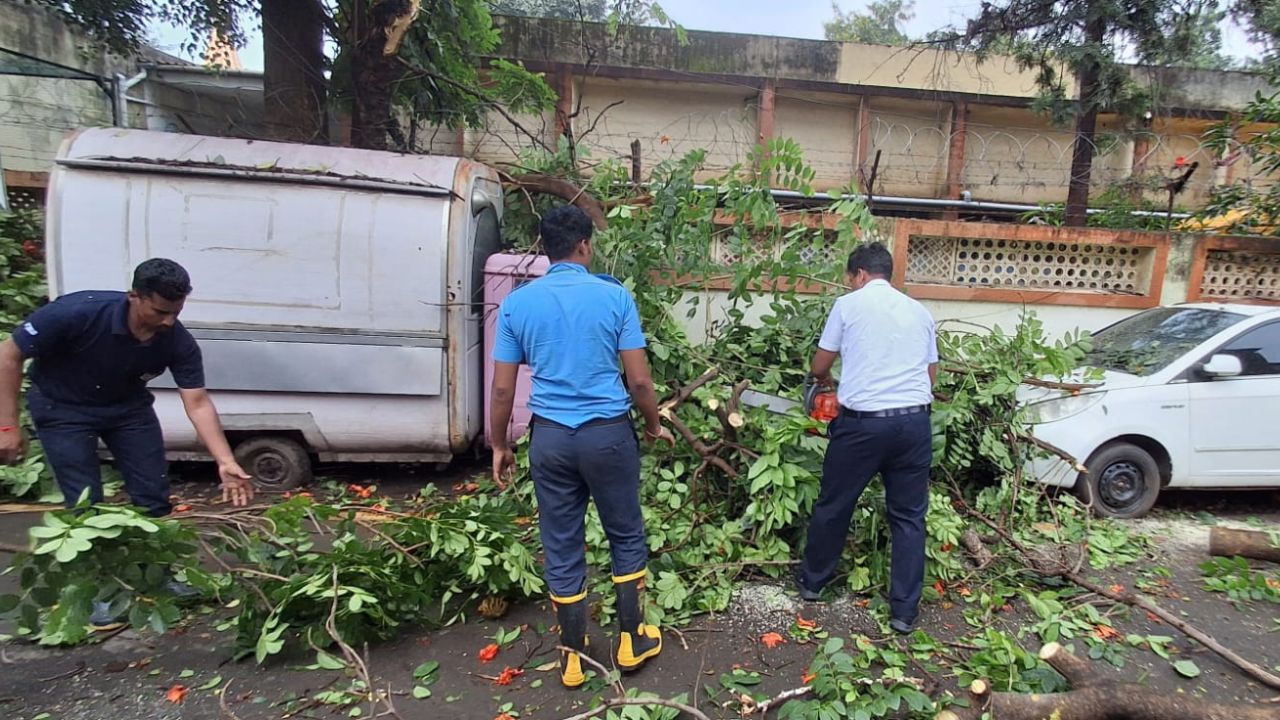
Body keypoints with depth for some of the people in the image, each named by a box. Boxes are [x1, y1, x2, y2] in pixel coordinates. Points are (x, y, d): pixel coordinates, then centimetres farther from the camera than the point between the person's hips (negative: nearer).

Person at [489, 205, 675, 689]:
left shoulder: (517, 302, -1)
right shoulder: (615, 296, -6)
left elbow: (502, 388, 1)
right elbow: (639, 380, -6)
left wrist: (499, 445, 13)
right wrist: (654, 426, 11)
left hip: (550, 437, 2)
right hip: (608, 433, -2)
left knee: (561, 550, 14)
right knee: (626, 536, 18)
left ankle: (573, 657, 28)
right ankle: (631, 640, 31)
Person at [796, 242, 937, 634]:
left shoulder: (848, 304, 1)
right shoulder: (920, 311, 13)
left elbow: (819, 367, 7)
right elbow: (931, 373, 18)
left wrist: (828, 382, 30)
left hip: (862, 422, -3)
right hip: (914, 422, 4)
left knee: (833, 506, 14)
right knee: (909, 517, 13)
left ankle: (812, 580, 31)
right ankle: (904, 610, 17)